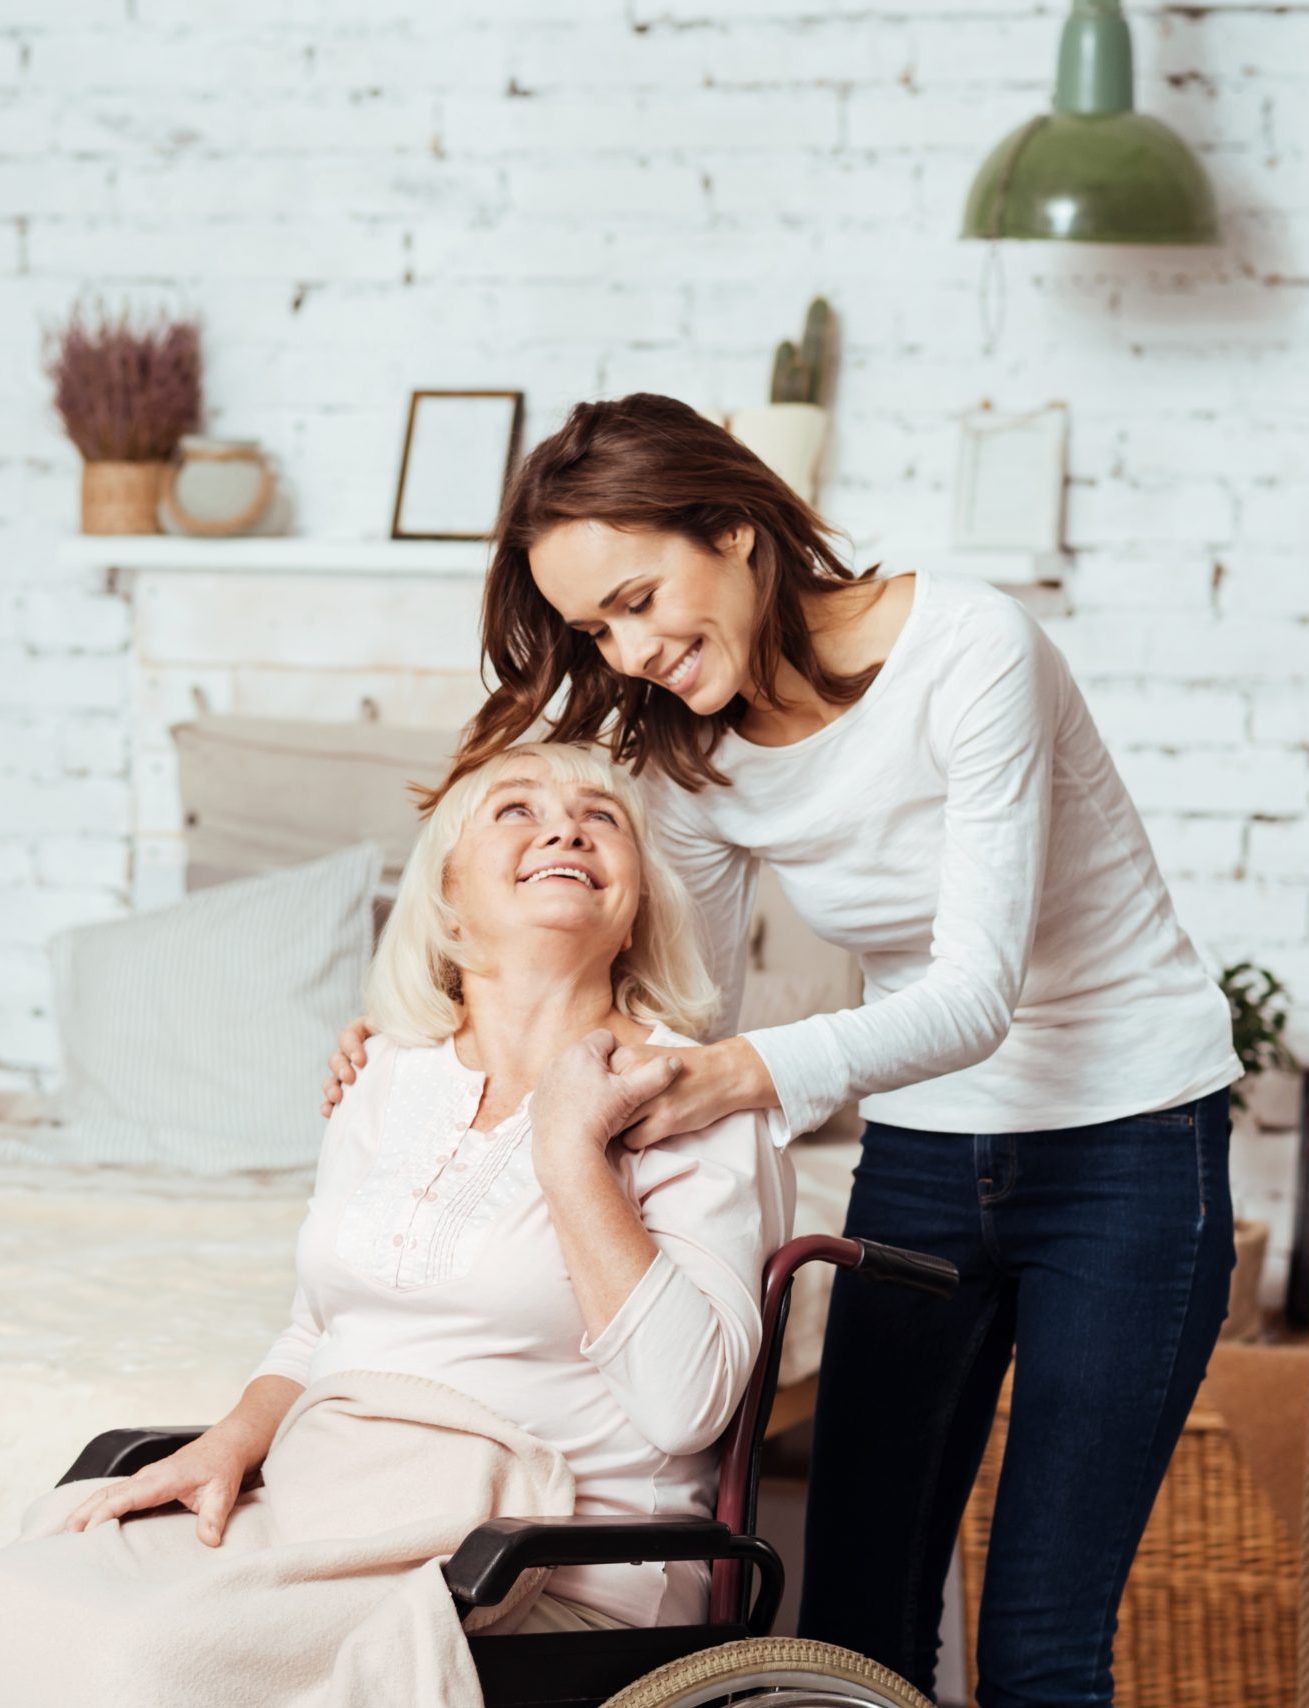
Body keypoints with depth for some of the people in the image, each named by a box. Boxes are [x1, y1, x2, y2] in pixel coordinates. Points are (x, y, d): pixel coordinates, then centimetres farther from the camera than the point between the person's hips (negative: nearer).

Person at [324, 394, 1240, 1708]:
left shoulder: (965, 648, -21)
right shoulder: (693, 751, -2)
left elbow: (977, 995, -27)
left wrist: (752, 1074, -43)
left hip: (1124, 1143, -5)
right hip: (919, 1155, 6)